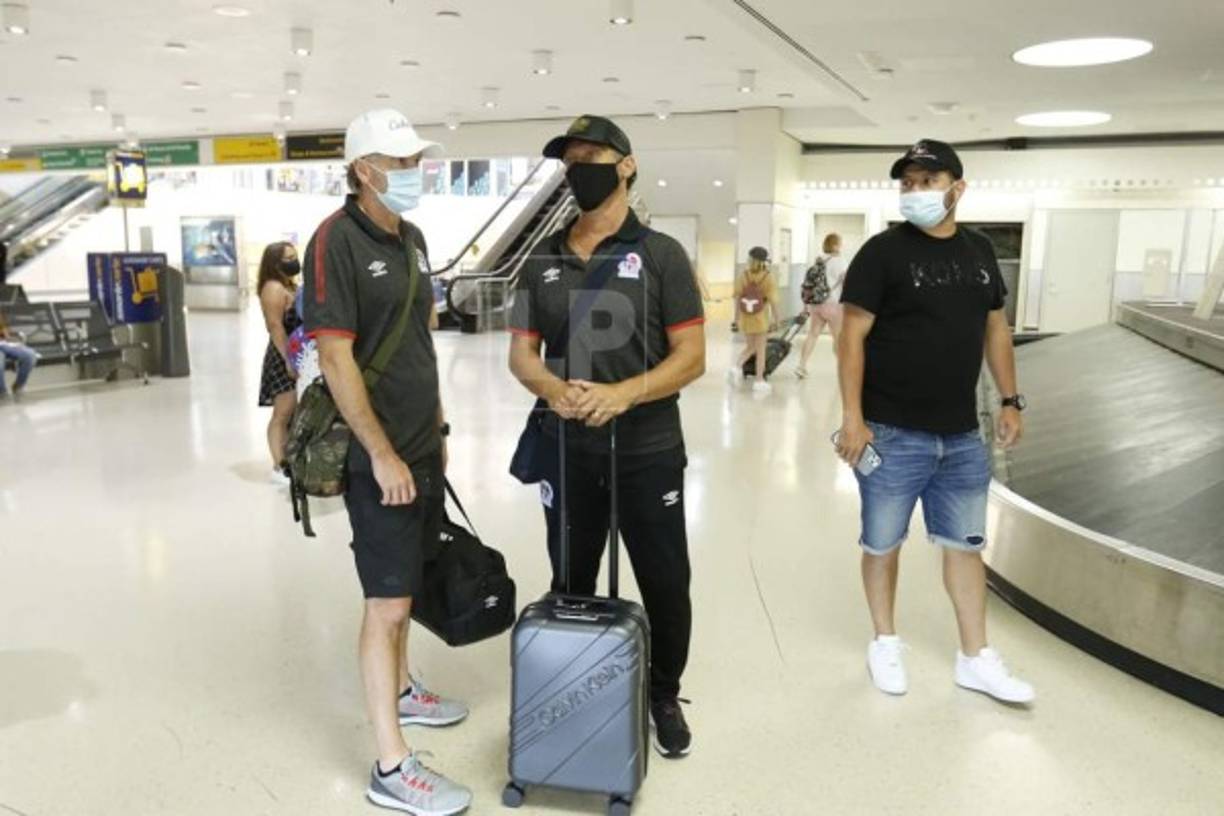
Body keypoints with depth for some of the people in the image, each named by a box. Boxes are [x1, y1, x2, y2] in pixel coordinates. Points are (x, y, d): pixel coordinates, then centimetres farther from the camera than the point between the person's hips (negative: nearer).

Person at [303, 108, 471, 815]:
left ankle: (400, 690, 41)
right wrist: (383, 455, -19)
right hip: (380, 456, -8)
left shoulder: (412, 239, 11)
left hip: (423, 448, 8)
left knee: (406, 586, 21)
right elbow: (335, 358, -19)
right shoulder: (337, 241, -15)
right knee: (388, 600, -3)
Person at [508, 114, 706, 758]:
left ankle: (664, 697, 32)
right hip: (567, 453, 3)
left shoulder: (659, 254, -4)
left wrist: (622, 393, -24)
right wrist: (553, 388, -17)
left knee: (665, 584, 8)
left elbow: (690, 358, -9)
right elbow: (521, 354, 6)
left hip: (649, 453, -2)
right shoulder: (543, 260, 6)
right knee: (570, 583, 16)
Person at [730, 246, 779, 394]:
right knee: (761, 350, 8)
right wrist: (775, 318, -1)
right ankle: (759, 381, 12)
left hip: (745, 319, 3)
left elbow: (737, 297, 0)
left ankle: (737, 366, -2)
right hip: (761, 318, -3)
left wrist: (737, 316, 9)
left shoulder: (742, 275, -3)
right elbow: (773, 301, -11)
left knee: (750, 347, 20)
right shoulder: (769, 278, -10)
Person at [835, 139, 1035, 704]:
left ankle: (976, 659, 27)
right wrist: (852, 416, -17)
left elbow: (995, 329, 16)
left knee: (965, 544, 13)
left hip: (962, 435, 5)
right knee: (883, 544, 8)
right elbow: (853, 336, -12)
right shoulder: (884, 251, -9)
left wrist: (1011, 400, 12)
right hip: (892, 433, -5)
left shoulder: (979, 251, 9)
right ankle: (885, 643, 28)